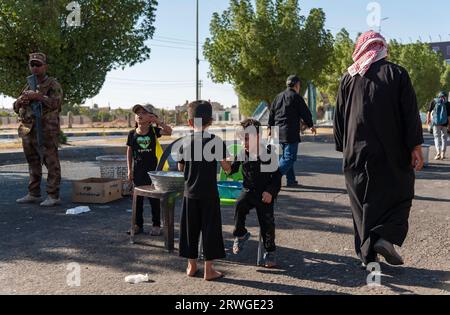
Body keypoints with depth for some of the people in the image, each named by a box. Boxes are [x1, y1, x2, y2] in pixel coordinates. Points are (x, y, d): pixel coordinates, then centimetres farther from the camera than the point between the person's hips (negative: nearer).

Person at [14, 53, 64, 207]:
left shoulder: (53, 84, 0)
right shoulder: (28, 86, 19)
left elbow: (56, 102, -16)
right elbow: (16, 107, 20)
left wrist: (37, 96, -21)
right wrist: (21, 101, -2)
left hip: (47, 132, -7)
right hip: (28, 131, 7)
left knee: (51, 163, -5)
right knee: (33, 164, 13)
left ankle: (53, 196, -1)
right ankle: (33, 194, 21)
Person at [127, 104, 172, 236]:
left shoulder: (154, 131, -2)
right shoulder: (132, 134, 1)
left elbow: (169, 131, -18)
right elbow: (129, 152, 7)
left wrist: (158, 121, -19)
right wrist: (130, 170, 4)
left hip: (152, 169, -2)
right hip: (138, 170, 2)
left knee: (154, 198, 4)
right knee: (137, 198, 8)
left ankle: (156, 225, 15)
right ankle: (138, 225, 20)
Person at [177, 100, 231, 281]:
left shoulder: (185, 142, -2)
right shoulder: (216, 141, -9)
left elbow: (180, 167, 7)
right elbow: (226, 167, -7)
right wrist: (229, 168, 15)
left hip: (190, 193, 3)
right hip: (209, 193, -2)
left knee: (190, 228, 13)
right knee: (210, 228, 5)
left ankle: (191, 266, 24)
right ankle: (208, 270, 9)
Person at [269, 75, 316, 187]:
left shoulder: (278, 97, 14)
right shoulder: (296, 97, -8)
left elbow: (271, 113, 18)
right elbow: (305, 112, -3)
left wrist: (270, 128, 26)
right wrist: (311, 125, 12)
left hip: (279, 131, 8)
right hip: (290, 132, -8)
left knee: (286, 155, 17)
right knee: (290, 157, -7)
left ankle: (291, 180, 19)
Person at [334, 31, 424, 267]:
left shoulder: (348, 79, 5)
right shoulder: (396, 74, -2)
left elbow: (339, 118, 9)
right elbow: (410, 113, -6)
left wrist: (344, 148, 17)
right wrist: (415, 147, -4)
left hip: (356, 153, 3)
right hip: (392, 154, -2)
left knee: (363, 202, 10)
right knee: (398, 194, 13)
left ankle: (367, 254, 12)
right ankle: (385, 237, -8)